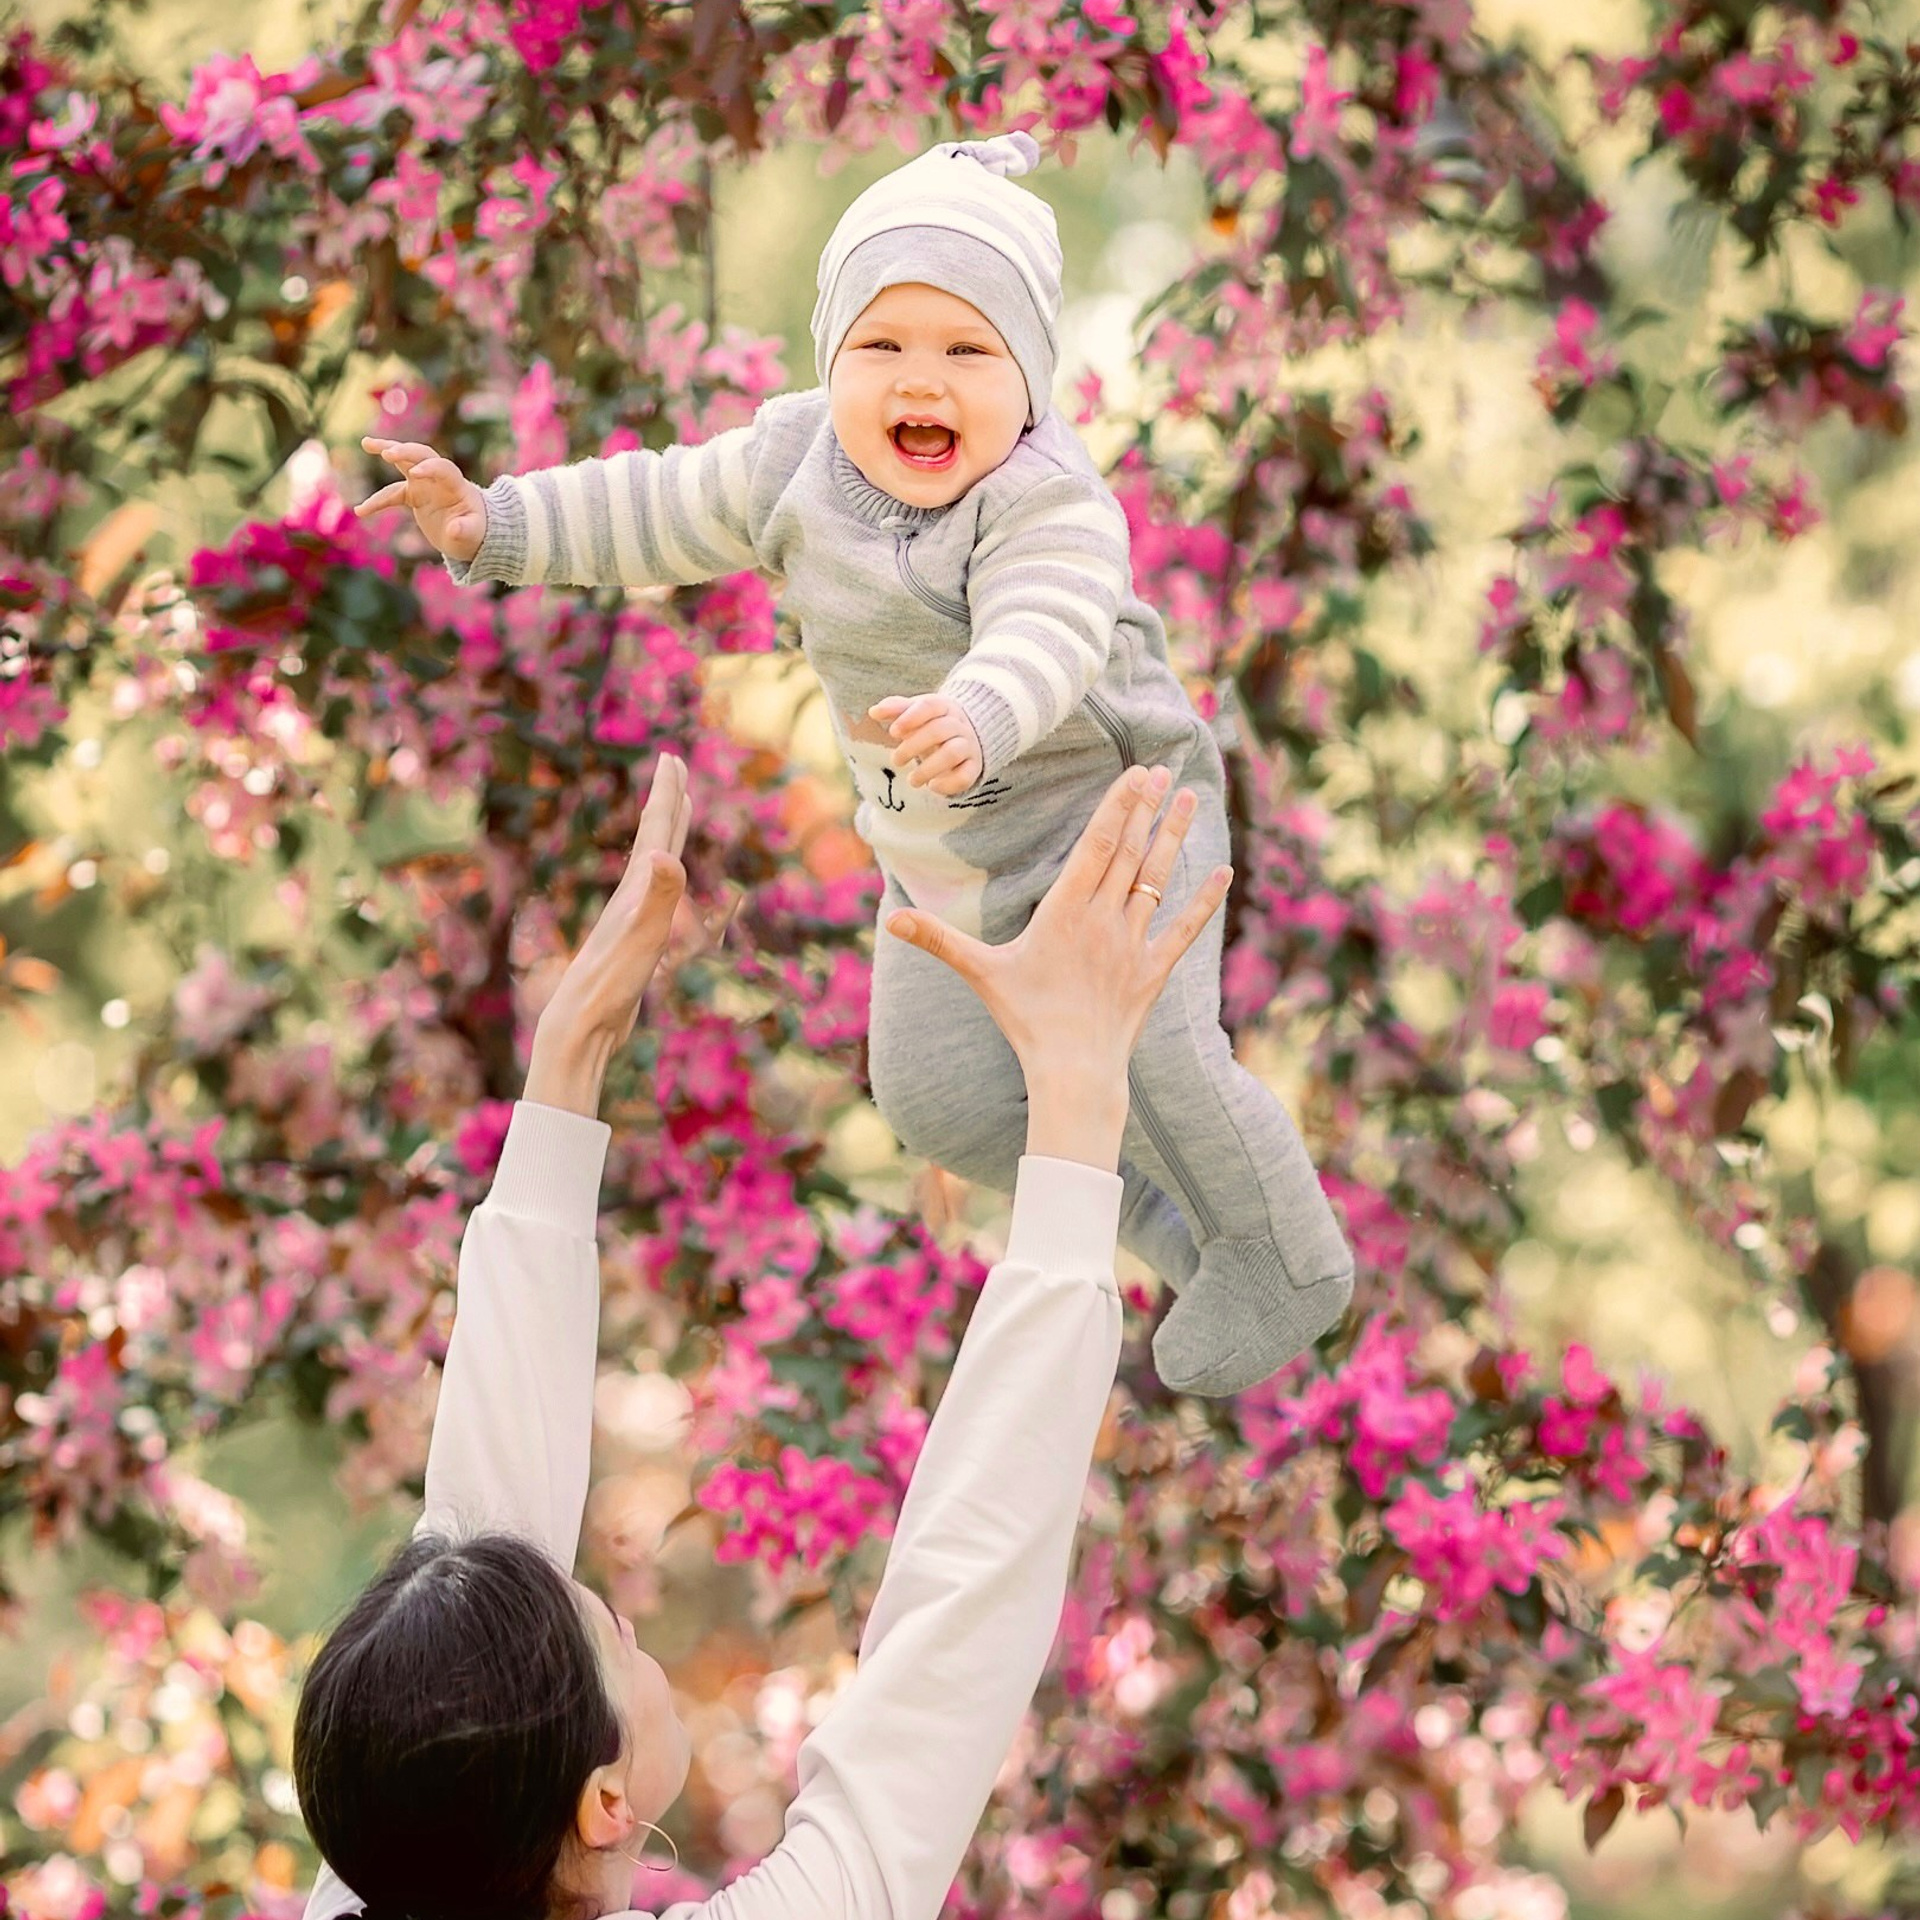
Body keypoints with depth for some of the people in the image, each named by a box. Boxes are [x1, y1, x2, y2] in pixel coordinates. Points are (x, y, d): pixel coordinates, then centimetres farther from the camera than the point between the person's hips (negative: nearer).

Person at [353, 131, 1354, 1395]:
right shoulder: (802, 457, -11)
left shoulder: (1051, 502, -31)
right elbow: (667, 511, 4)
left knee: (1149, 1049, -18)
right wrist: (497, 526, -1)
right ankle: (1146, 1202, 32)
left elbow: (1043, 641, -49)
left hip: (1113, 816, -7)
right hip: (946, 861, 7)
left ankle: (1282, 1267, 9)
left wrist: (976, 718, -70)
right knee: (936, 1088, 7)